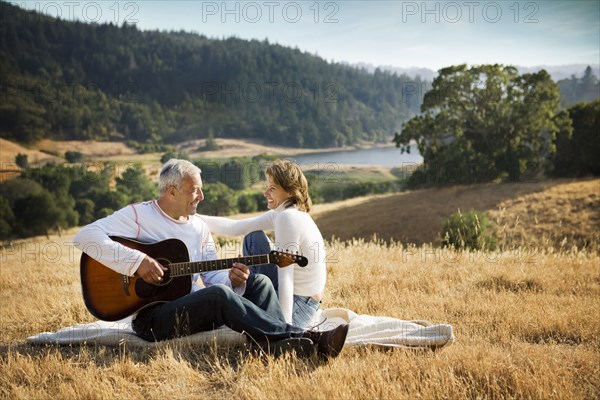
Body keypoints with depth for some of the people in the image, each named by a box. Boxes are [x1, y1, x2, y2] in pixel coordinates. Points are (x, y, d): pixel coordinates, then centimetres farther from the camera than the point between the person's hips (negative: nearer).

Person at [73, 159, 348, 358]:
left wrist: (232, 279, -13)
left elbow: (213, 275, 11)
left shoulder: (199, 227, 13)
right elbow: (85, 236, -16)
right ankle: (305, 339, -35)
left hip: (193, 307, 7)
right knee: (219, 294, -33)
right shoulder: (138, 215, -5)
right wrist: (136, 261, -24)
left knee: (258, 282, -9)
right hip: (152, 317, -7)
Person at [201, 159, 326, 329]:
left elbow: (286, 278, -29)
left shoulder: (287, 218, -23)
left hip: (297, 306, -9)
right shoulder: (281, 213, 6)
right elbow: (235, 228, 6)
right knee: (253, 237, 13)